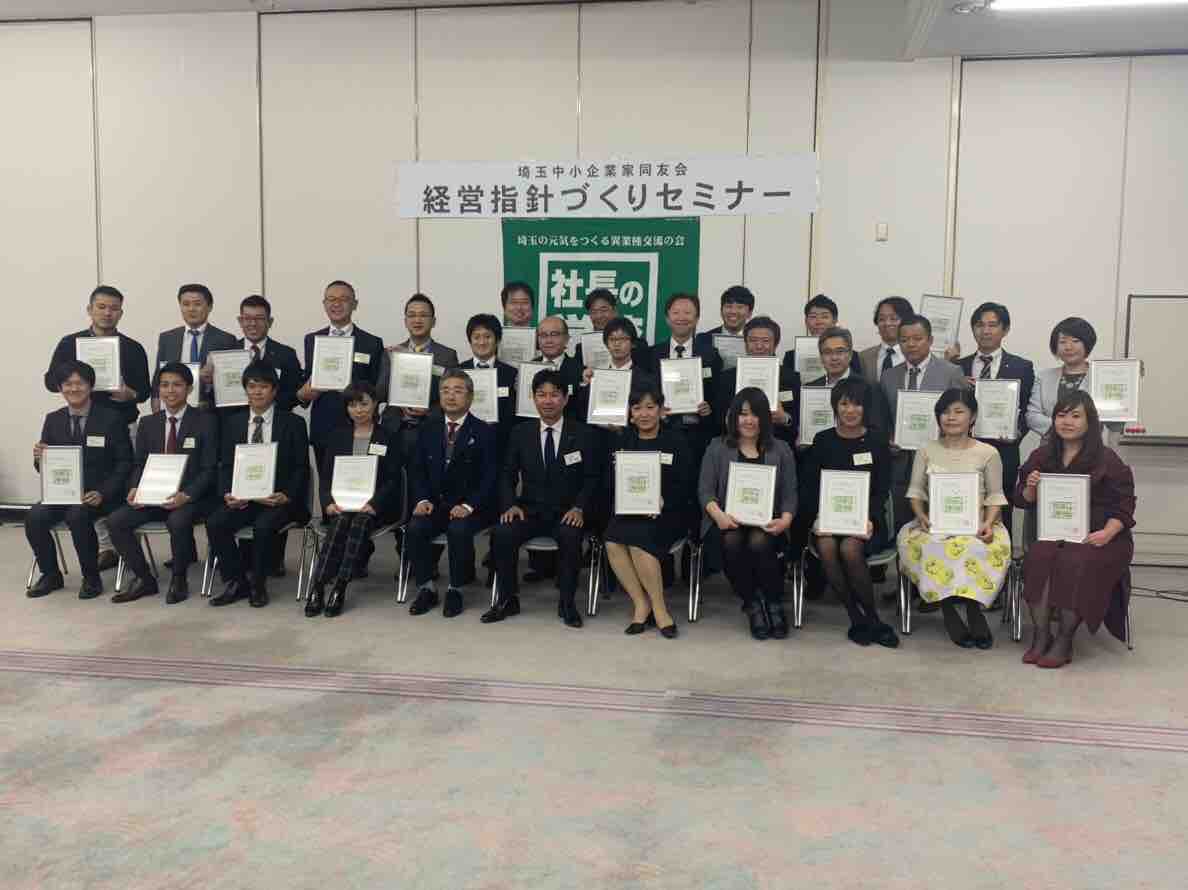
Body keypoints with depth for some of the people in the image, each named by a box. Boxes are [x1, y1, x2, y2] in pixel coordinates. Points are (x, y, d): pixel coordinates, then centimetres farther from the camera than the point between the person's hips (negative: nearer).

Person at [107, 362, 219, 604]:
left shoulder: (205, 421, -2)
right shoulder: (147, 423, 12)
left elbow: (209, 469, -6)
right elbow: (139, 465, 13)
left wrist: (186, 495, -22)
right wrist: (135, 489, -9)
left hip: (192, 497, -5)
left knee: (177, 521, -35)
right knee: (116, 520, -17)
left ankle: (178, 579, -9)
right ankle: (143, 579, 0)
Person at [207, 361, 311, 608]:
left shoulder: (293, 423, 2)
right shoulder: (233, 423, 13)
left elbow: (301, 468, -1)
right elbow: (226, 465, 10)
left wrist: (286, 495, -17)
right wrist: (227, 493, -9)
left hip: (279, 498, -4)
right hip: (242, 497, 4)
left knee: (263, 526, -31)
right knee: (214, 523, -21)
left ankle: (258, 585, -8)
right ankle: (236, 583, -5)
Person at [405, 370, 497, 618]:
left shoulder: (484, 432, 0)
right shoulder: (428, 428, 12)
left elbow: (489, 477, -7)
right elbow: (417, 470, 9)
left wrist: (468, 505, -20)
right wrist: (422, 499, -9)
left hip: (468, 507, -3)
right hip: (434, 503, 3)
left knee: (459, 530, -33)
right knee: (415, 528, -25)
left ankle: (455, 590, -12)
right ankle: (426, 588, -7)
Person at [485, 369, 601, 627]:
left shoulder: (583, 434, 1)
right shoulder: (520, 433, 7)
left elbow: (592, 477, 1)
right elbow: (508, 475, 8)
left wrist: (579, 507, -15)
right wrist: (510, 505, -10)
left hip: (566, 513, -2)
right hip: (530, 509, 2)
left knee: (570, 536, -35)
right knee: (501, 533, -27)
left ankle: (566, 602, -16)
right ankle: (508, 599, -7)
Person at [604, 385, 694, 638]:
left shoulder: (676, 440, 3)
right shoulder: (624, 439, 12)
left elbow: (685, 485, -2)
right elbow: (612, 480, 6)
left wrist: (663, 500, -20)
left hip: (668, 512, -3)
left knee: (638, 540, -31)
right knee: (612, 541, -27)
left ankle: (658, 607, -13)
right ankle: (641, 604, -13)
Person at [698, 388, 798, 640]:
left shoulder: (780, 449, 14)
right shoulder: (717, 448, 11)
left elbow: (790, 493, 8)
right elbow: (705, 490, 3)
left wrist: (785, 520, -13)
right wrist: (718, 514, -17)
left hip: (766, 521, 0)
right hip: (729, 521, 0)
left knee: (759, 543, -34)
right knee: (732, 543, -34)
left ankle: (774, 603, -9)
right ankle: (752, 604, -11)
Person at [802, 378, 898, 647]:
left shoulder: (877, 439, 6)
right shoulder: (823, 441, 10)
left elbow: (883, 489, 1)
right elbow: (810, 487, 6)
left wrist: (869, 518, -18)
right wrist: (818, 518, -13)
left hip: (867, 517, -1)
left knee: (850, 548, -33)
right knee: (826, 547, -32)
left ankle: (866, 619, -12)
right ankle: (858, 617, -16)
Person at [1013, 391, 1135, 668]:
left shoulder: (1107, 460, 3)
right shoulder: (1042, 456, 13)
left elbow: (1124, 506, 1)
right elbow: (1022, 501, 17)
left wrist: (1108, 533, -16)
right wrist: (1030, 488, -5)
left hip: (1096, 536, -3)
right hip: (1052, 533, 3)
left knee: (1074, 562, -33)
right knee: (1038, 556, -30)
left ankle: (1064, 642, -20)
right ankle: (1041, 635, -22)